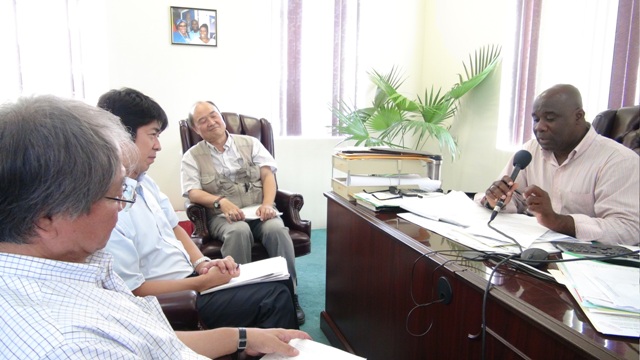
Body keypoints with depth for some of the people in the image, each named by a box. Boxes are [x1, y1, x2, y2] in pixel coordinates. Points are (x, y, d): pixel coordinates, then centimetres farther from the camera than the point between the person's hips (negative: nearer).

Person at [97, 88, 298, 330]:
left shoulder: (144, 182, 4)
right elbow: (133, 289, -22)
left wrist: (202, 263, -4)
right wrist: (202, 282, -17)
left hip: (190, 275, 9)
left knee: (278, 286, 5)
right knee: (276, 298, -8)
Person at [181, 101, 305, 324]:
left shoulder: (250, 143, 15)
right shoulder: (192, 156, 11)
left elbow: (268, 175, 6)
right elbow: (193, 193, -2)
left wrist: (267, 204, -13)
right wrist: (221, 201, -22)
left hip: (258, 211, 2)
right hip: (223, 215, -1)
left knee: (277, 228, -31)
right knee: (239, 231, -36)